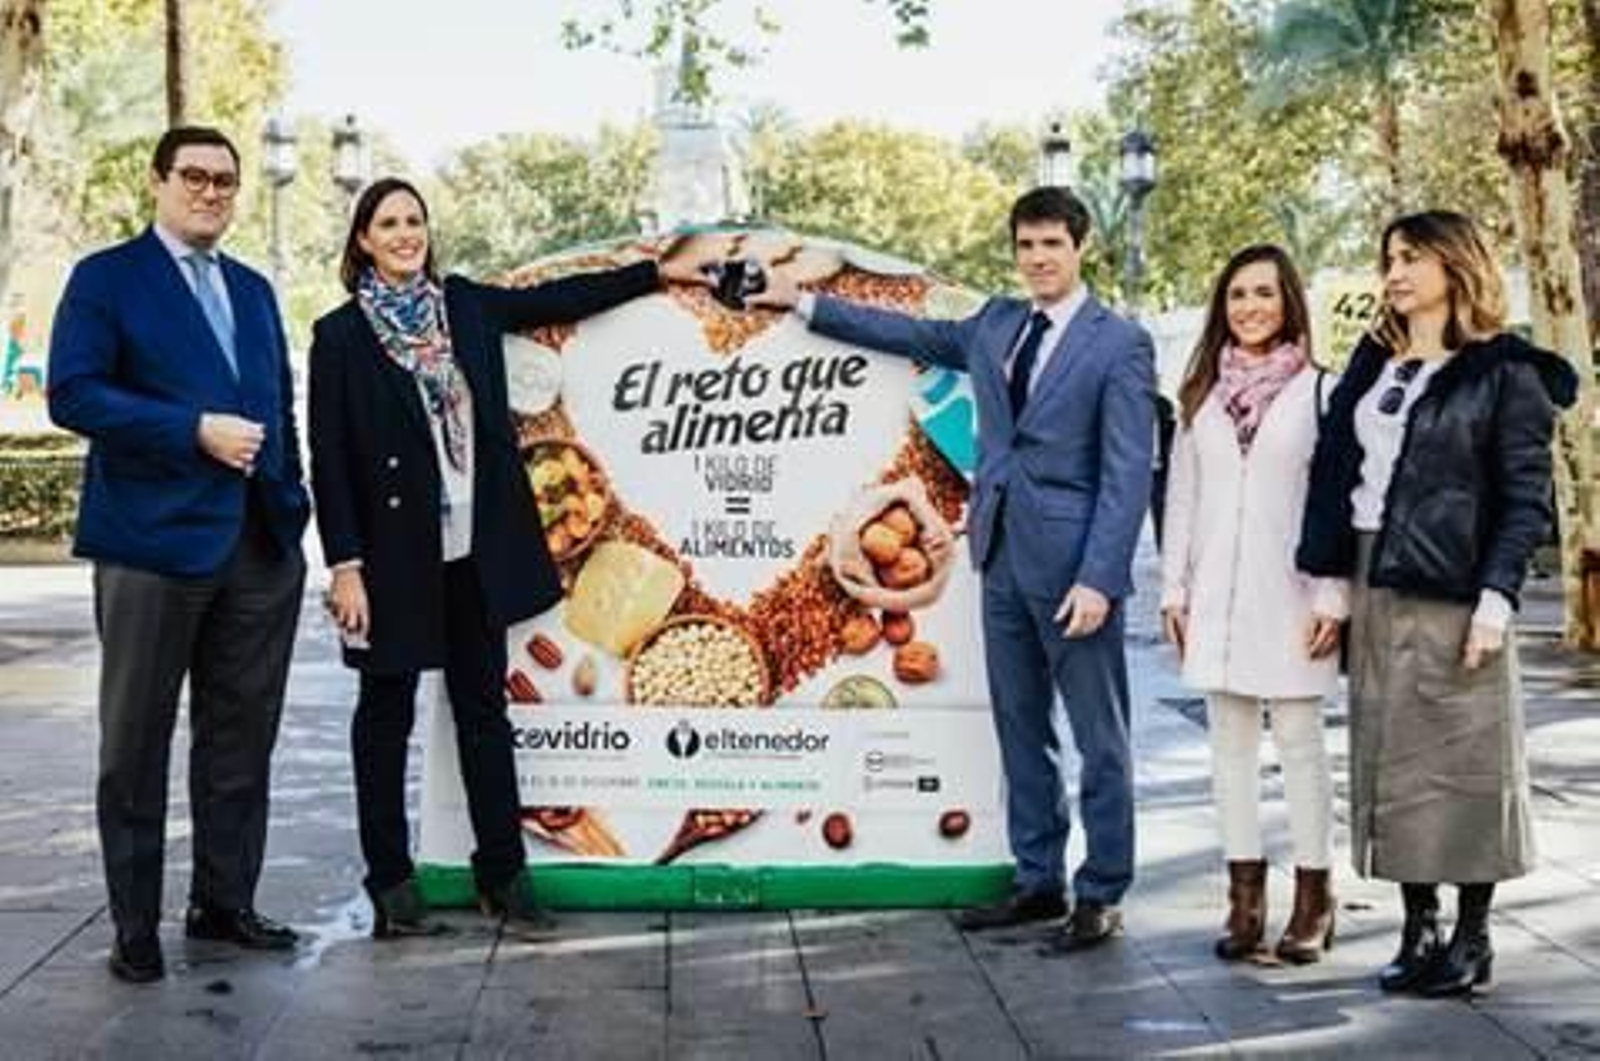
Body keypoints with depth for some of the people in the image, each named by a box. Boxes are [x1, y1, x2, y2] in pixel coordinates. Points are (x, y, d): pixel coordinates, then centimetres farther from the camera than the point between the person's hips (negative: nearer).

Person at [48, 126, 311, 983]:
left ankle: (224, 902, 22)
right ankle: (135, 926, 13)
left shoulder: (253, 290, 18)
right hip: (153, 541, -5)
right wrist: (196, 430, -19)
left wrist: (292, 509, 10)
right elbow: (72, 394, -12)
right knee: (137, 743, 4)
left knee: (240, 738, 10)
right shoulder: (106, 277, -1)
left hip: (261, 546, 6)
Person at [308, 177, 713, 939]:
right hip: (395, 553, -4)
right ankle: (390, 883, 16)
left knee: (483, 706, 9)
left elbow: (554, 301, 18)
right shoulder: (340, 335, -5)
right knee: (387, 713, 7)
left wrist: (658, 272, 20)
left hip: (478, 548, 4)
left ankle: (502, 874, 16)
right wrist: (345, 566, -13)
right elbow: (329, 459, -7)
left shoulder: (464, 303, 7)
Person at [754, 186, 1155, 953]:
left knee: (1099, 738, 2)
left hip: (1073, 563, -7)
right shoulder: (997, 324, 12)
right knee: (1021, 730, 13)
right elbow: (910, 334, 24)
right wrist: (804, 303, 25)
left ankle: (1101, 897, 11)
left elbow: (1127, 473, -11)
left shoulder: (1120, 345, -7)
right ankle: (1037, 881, 24)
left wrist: (1099, 579, -18)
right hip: (1003, 555, 7)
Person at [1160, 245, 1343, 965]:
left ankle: (1313, 897, 11)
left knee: (1298, 741, 1)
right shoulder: (1203, 395, 11)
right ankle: (1244, 895, 15)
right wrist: (1173, 588, 8)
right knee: (1230, 743, 8)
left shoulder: (1318, 391, -2)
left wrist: (1332, 599, -10)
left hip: (1289, 595, -4)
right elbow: (1182, 496, 12)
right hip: (1216, 597, 4)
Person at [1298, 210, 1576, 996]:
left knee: (1461, 757, 0)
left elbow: (1527, 496, -7)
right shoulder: (1372, 362, 14)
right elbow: (1333, 470, 12)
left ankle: (1472, 938, 10)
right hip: (1371, 584, 6)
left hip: (1452, 590, -6)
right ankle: (1418, 927, 16)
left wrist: (1497, 596, -15)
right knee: (1388, 756, 7)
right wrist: (1328, 576, 5)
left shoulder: (1503, 372, -3)